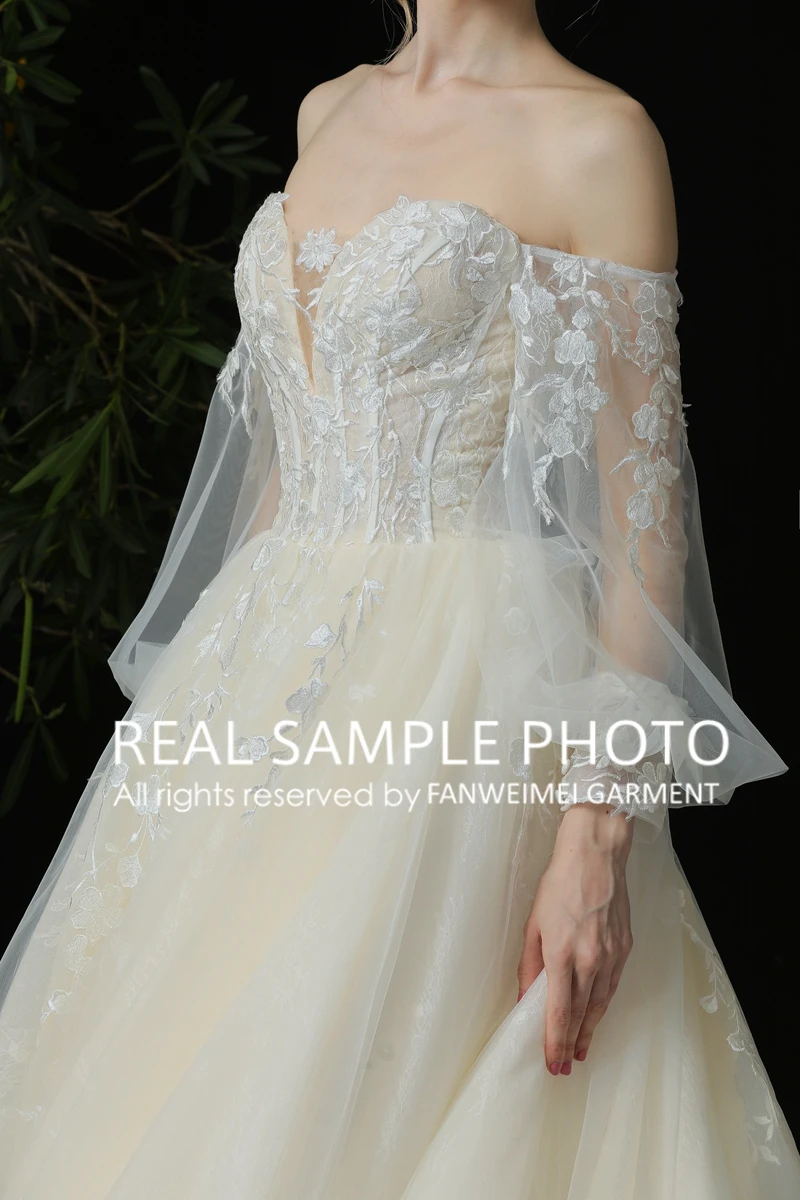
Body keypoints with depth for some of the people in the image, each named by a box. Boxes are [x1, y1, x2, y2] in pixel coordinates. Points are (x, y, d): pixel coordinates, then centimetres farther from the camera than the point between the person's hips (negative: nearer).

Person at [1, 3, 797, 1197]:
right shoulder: (329, 111, 14)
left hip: (461, 682, -6)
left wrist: (598, 835, -18)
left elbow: (643, 502, -11)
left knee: (353, 1103, -6)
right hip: (266, 663, 7)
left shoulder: (594, 137, -7)